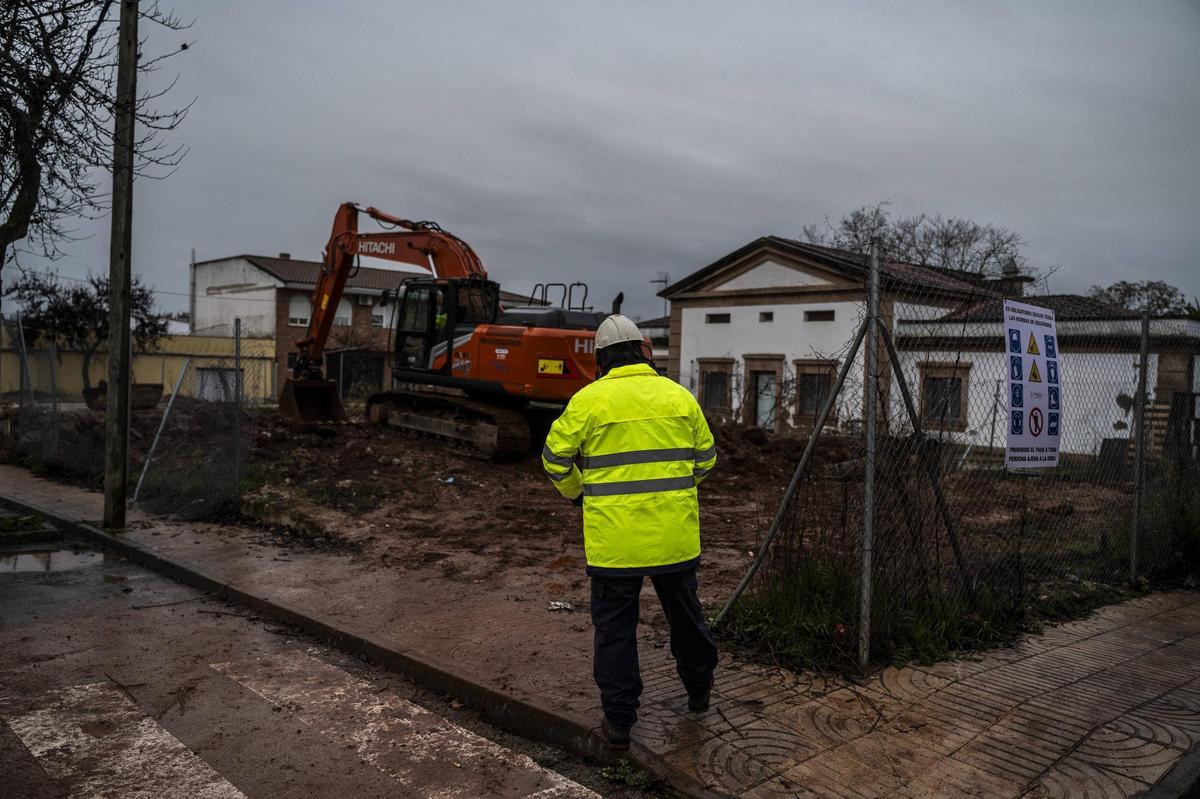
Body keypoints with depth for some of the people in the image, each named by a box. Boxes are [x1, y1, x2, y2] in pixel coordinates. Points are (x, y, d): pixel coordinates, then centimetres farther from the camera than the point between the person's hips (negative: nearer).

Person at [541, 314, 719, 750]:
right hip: (674, 535, 3)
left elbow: (555, 457, -1)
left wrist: (575, 491, 18)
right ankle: (699, 690, 42)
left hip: (614, 539, -3)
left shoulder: (588, 400, -7)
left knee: (615, 627, 9)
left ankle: (619, 722, 16)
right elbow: (705, 458, 11)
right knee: (685, 614, 22)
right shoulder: (679, 395, 3)